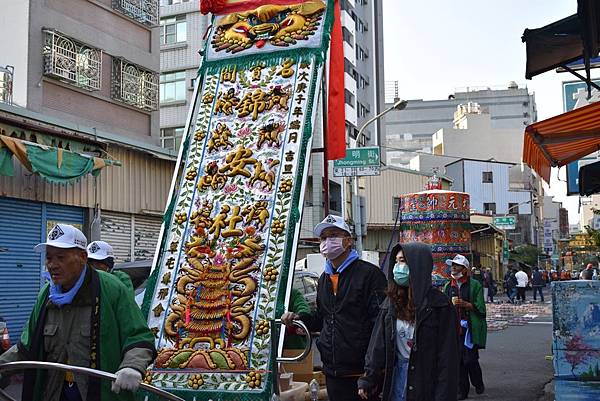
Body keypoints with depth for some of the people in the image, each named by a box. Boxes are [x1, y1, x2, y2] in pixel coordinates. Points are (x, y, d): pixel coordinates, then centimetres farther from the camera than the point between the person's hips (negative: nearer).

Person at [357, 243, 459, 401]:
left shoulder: (440, 305, -11)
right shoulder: (391, 301, 3)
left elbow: (448, 356, -13)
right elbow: (377, 345, 2)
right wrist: (367, 380, -3)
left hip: (426, 377, -4)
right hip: (395, 375, 4)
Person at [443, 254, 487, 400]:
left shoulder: (474, 285, 0)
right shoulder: (448, 286, 13)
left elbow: (480, 308, -4)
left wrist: (465, 304, -15)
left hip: (470, 327, -4)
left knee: (470, 359, -3)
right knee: (458, 360, 4)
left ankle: (478, 384, 24)